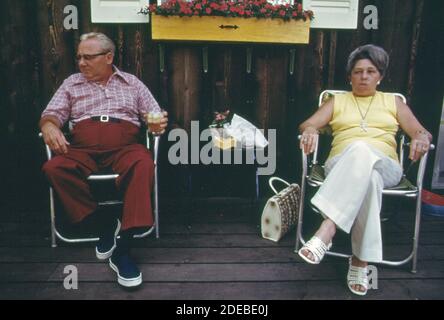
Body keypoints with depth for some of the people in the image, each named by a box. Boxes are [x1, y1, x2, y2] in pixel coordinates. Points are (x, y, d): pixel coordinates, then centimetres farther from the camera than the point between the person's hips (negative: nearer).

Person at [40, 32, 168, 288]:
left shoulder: (132, 83, 18)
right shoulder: (72, 83, 20)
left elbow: (154, 116, 15)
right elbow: (52, 113, 12)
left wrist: (159, 123, -11)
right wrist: (49, 126, -13)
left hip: (124, 148, -1)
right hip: (82, 150, 2)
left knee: (143, 164, -36)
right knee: (54, 169, -30)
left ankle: (123, 250, -34)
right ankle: (105, 221, -15)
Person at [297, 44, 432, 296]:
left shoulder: (393, 101, 25)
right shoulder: (337, 101, 24)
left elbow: (421, 132, 14)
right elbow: (307, 124, 10)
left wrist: (422, 138, -12)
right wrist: (311, 130, -16)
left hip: (386, 167, 0)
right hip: (341, 166, 0)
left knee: (362, 151, -39)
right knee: (368, 179, -40)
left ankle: (326, 232, -44)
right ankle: (361, 261, -41)